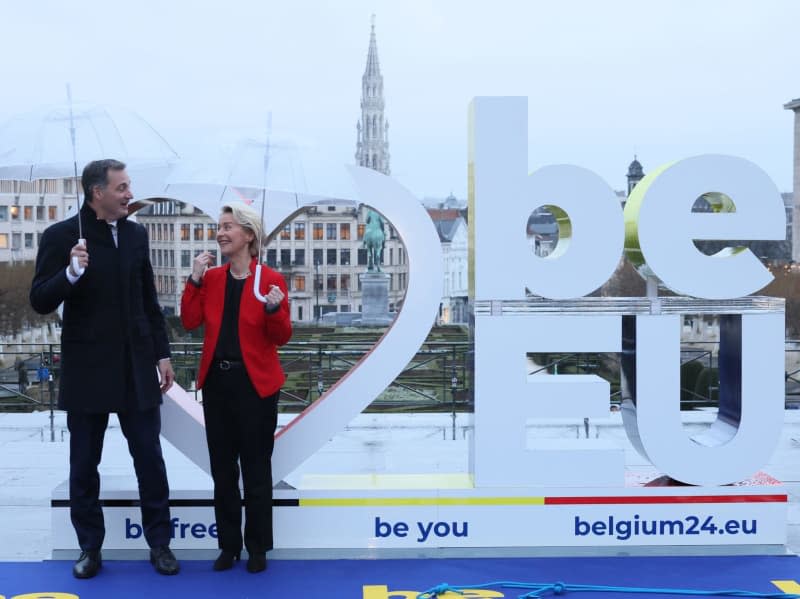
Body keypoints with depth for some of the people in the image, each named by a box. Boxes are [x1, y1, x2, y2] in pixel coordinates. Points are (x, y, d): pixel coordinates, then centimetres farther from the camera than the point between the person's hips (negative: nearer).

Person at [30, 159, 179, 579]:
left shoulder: (136, 234, 7)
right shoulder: (61, 236, -7)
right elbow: (40, 302, -9)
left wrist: (162, 354, 11)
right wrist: (71, 273, -27)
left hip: (137, 367, 3)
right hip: (87, 370, -3)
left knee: (150, 460, 6)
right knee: (84, 466, 8)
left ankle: (159, 543, 18)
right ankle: (90, 548, 21)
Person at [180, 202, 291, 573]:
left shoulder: (271, 279, -7)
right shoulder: (212, 277, 6)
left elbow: (282, 337, -7)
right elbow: (189, 322, -2)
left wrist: (274, 310, -26)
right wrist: (195, 280, -9)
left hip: (255, 384, -4)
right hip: (217, 382, 5)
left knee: (256, 468, 5)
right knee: (222, 467, 11)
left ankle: (257, 548, 17)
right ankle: (228, 544, 23)